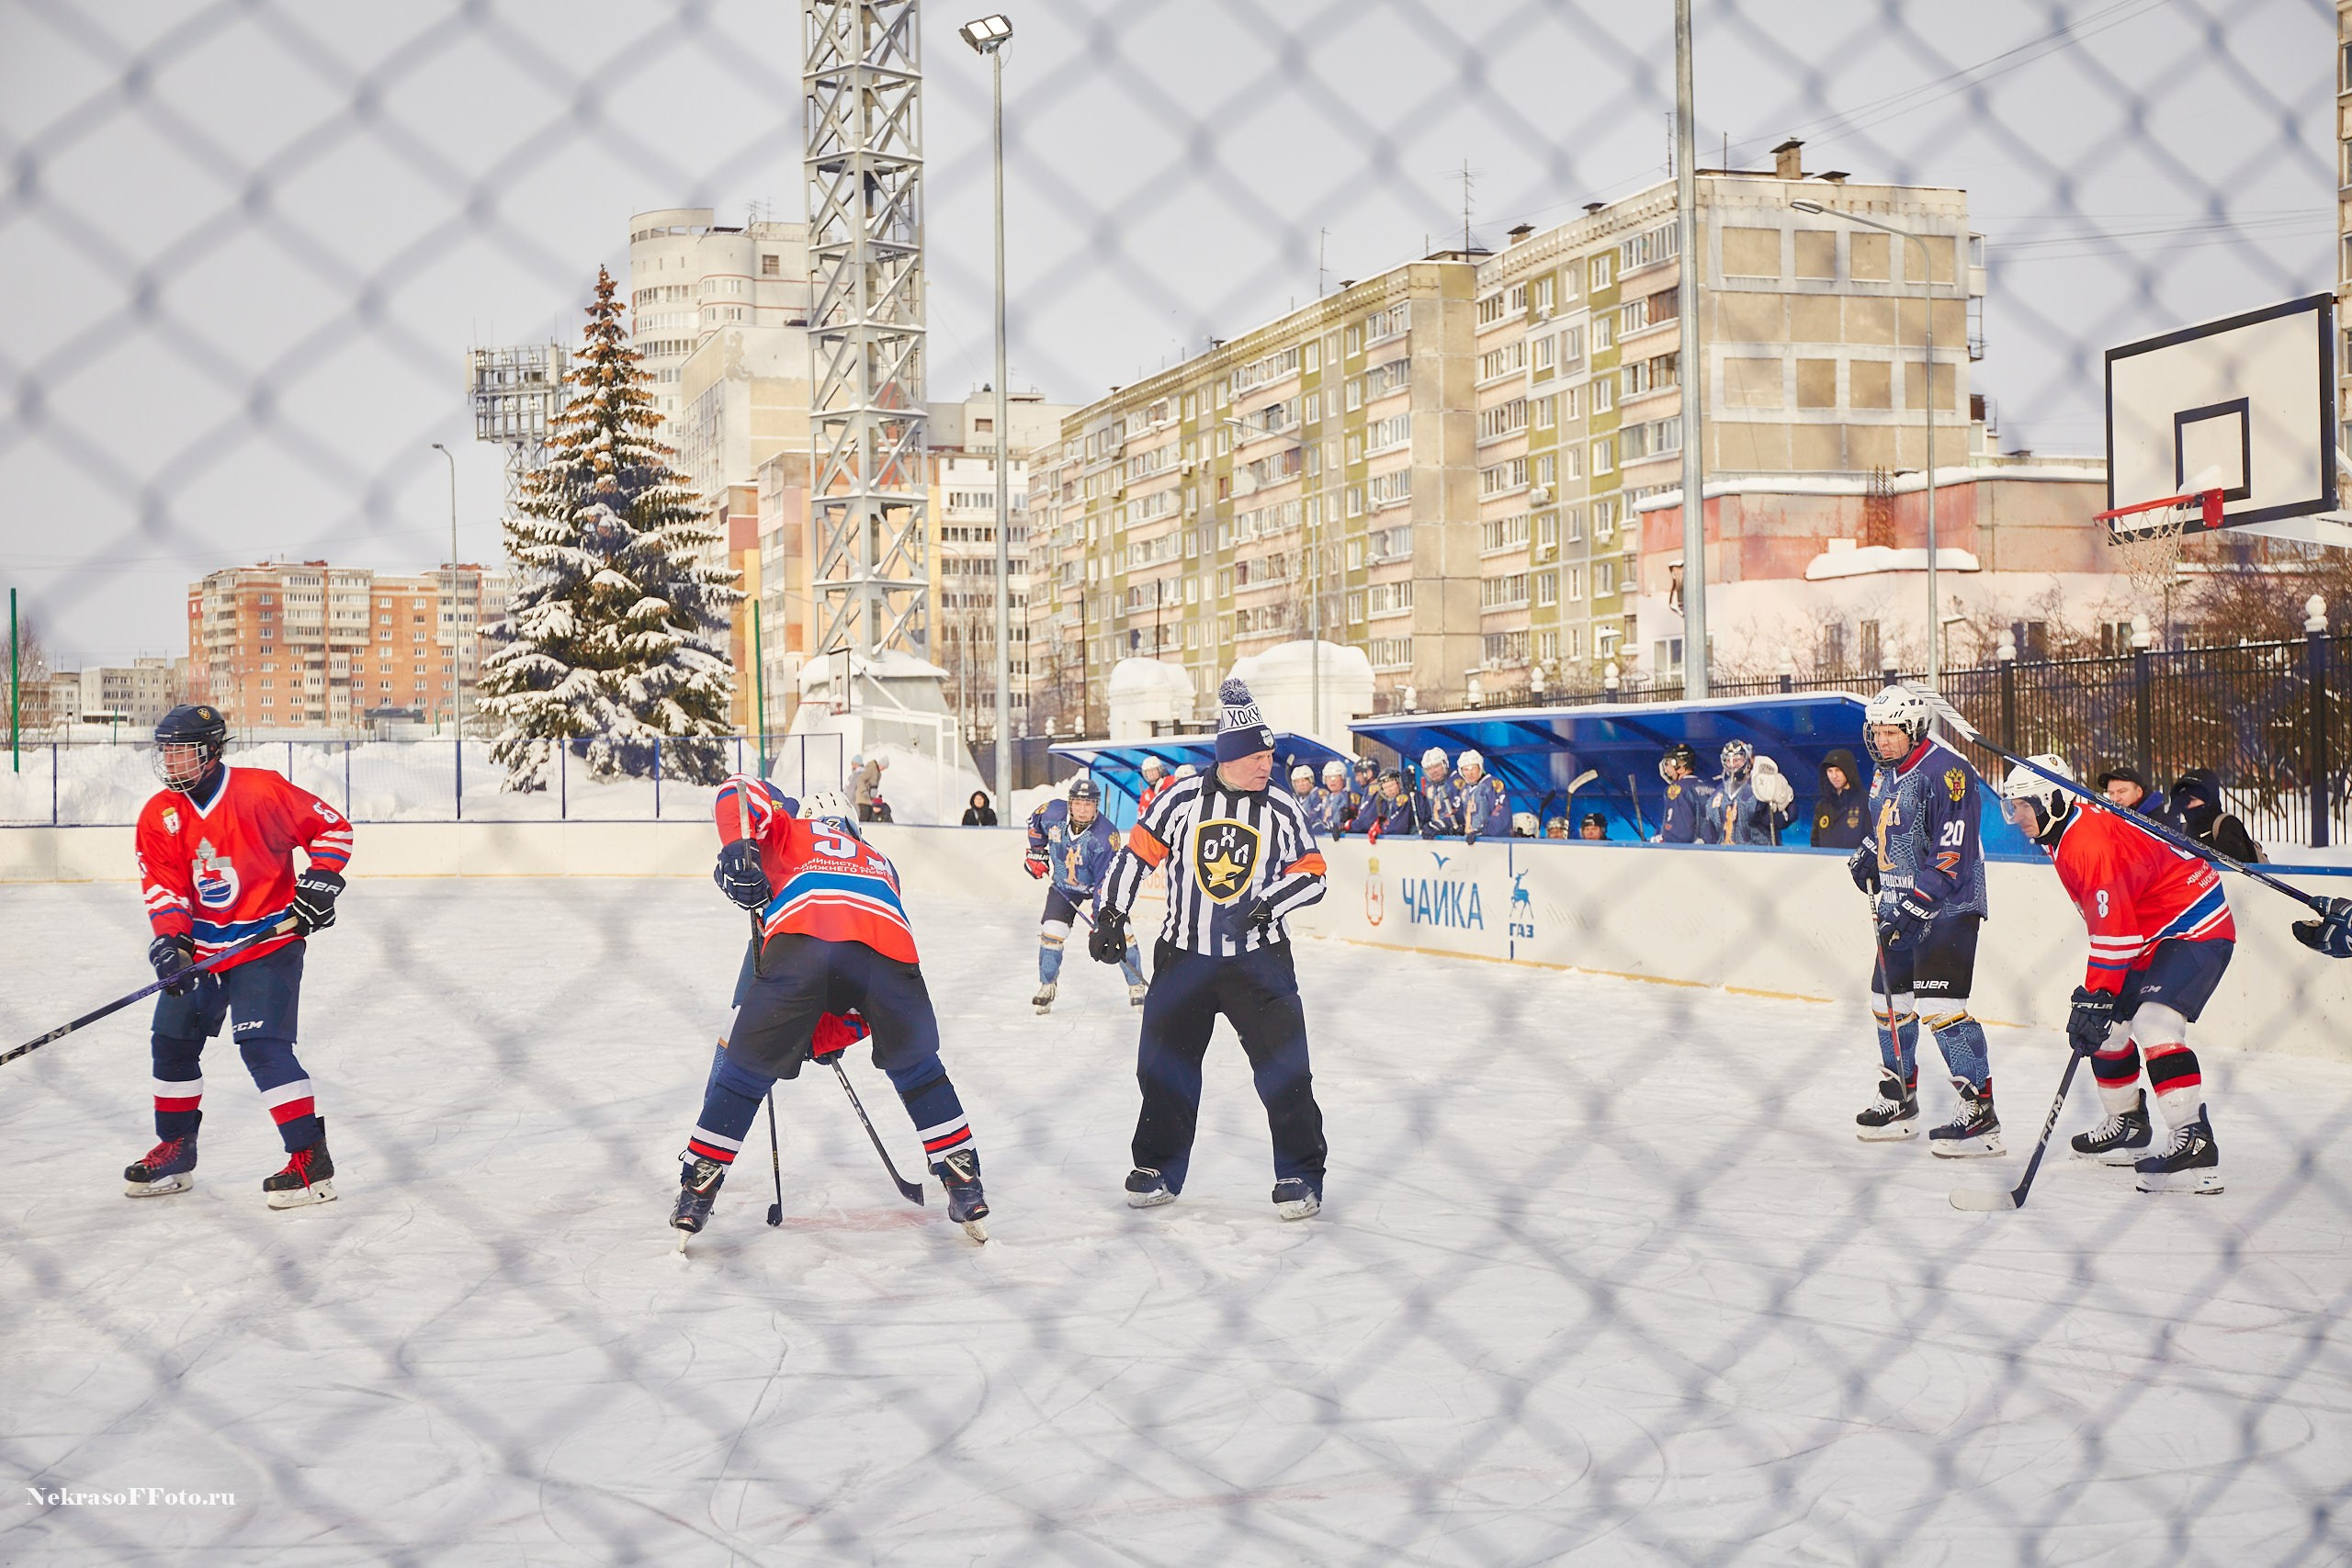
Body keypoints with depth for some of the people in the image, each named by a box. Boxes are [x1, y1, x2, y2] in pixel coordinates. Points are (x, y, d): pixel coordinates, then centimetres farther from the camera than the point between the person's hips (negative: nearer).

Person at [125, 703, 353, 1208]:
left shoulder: (260, 790, -14)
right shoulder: (159, 816, 1)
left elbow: (331, 826, -7)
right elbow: (162, 885, -4)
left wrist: (319, 881, -16)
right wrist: (169, 940, -19)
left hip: (269, 938, -7)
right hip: (202, 947, 7)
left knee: (262, 1044, -18)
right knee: (173, 1042, 11)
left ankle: (312, 1161, -14)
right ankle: (175, 1153, 30)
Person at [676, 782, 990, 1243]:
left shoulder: (794, 831, 36)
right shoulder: (880, 862, 43)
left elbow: (739, 792, 15)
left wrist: (738, 850, 4)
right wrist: (822, 1039, 42)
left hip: (800, 939, -3)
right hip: (890, 945, 3)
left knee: (745, 1071, 15)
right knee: (916, 1069, 26)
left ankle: (696, 1193, 18)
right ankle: (965, 1188, 27)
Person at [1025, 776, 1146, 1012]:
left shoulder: (1105, 835, -33)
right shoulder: (1053, 813, -23)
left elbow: (1108, 879, -31)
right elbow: (1035, 821, 4)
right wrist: (1037, 851, 3)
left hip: (1099, 883, -2)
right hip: (1064, 884, 3)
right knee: (1051, 931, -10)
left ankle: (1136, 986, 7)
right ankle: (1047, 987, 9)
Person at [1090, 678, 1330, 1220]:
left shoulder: (1282, 810, -2)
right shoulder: (1182, 800, -4)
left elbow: (1311, 874, 0)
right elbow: (1137, 853, 3)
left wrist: (1269, 903, -16)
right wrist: (1111, 915, 0)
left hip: (1258, 957, -1)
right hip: (1184, 956, 1)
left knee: (1284, 1067, -7)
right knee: (1164, 1066, 7)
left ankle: (1300, 1175, 6)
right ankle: (1159, 1169, 25)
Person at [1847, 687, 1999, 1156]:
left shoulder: (1946, 772, -18)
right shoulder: (1886, 774, 11)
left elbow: (1953, 853, -23)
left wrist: (1914, 905, -25)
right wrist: (1867, 856, 12)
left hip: (1947, 906, -9)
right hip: (1899, 906, 9)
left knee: (1939, 1005, -17)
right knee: (1890, 999, 15)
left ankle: (1981, 1116, -12)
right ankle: (1899, 1101, 31)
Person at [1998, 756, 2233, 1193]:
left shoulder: (2090, 841, -25)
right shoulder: (2066, 836, 8)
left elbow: (2114, 929, -30)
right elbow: (2107, 923, 20)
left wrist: (2096, 998, -29)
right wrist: (2094, 995, 20)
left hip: (2197, 928, -11)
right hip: (2153, 933, 11)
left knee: (2153, 1024, -26)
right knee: (2106, 1026, 13)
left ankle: (2196, 1144, -28)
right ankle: (2129, 1126, 27)